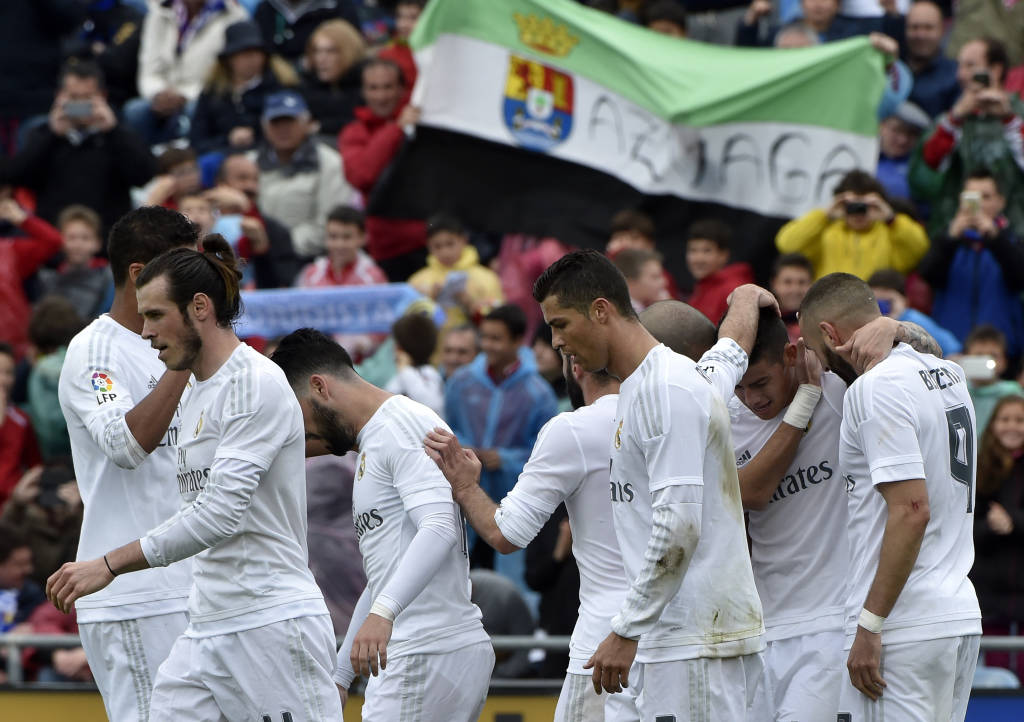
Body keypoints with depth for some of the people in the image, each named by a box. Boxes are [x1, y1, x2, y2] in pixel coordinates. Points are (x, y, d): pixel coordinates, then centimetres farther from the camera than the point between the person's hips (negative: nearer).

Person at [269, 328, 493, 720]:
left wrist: (383, 612, -38)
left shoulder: (401, 426, -9)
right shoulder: (372, 441, 24)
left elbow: (439, 528, -26)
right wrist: (339, 676, 30)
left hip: (431, 655, -10)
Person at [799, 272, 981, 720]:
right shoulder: (948, 376, 15)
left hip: (906, 630, -9)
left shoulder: (876, 387, -12)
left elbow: (911, 510, -20)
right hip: (961, 615, 9)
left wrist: (870, 624, -19)